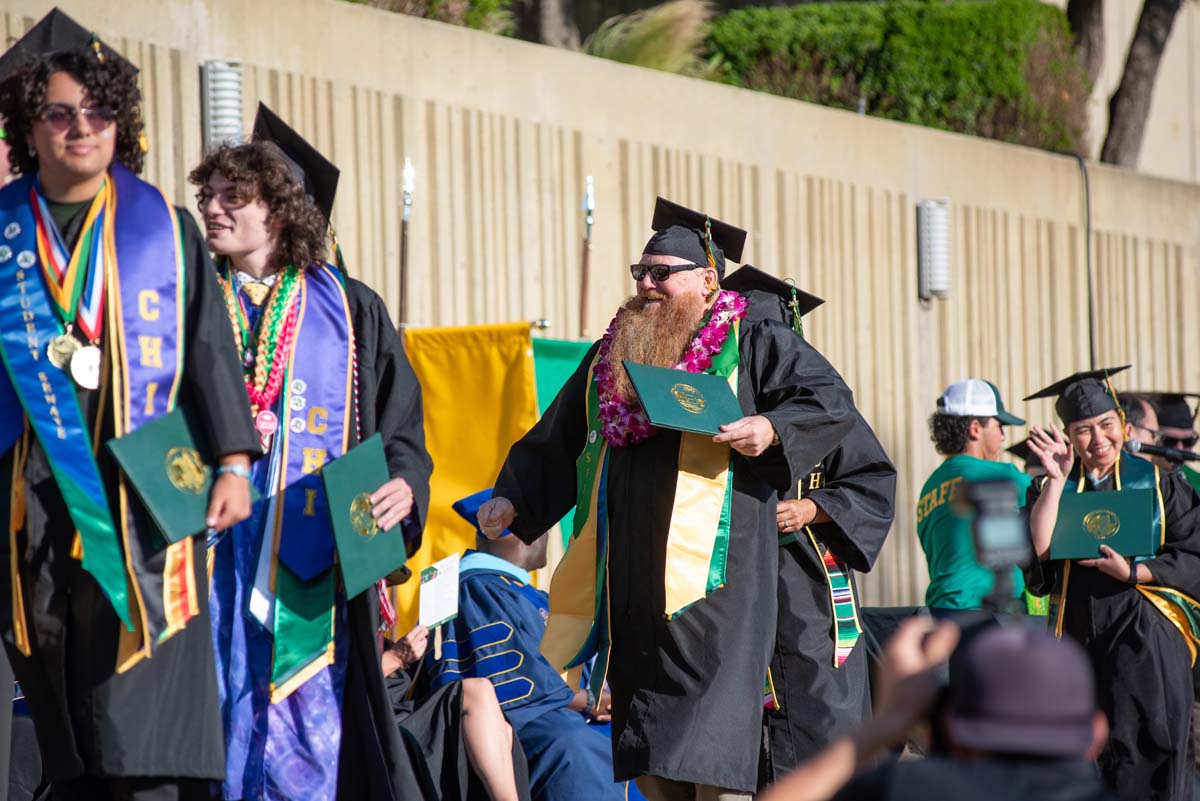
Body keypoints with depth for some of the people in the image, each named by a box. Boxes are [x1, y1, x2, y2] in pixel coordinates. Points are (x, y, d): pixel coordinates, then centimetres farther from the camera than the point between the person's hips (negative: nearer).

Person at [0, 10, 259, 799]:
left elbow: (211, 349, 5)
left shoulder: (163, 226, 6)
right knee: (64, 727, 3)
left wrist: (233, 463, -4)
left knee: (143, 731, -8)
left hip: (142, 491, -1)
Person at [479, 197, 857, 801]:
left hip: (708, 566, -6)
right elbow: (557, 439, 25)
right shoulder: (610, 356, 18)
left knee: (708, 734, -10)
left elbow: (831, 399, -3)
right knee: (644, 751, 7)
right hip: (630, 579, 6)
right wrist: (512, 499, 13)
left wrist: (771, 428, -18)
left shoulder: (751, 345, 2)